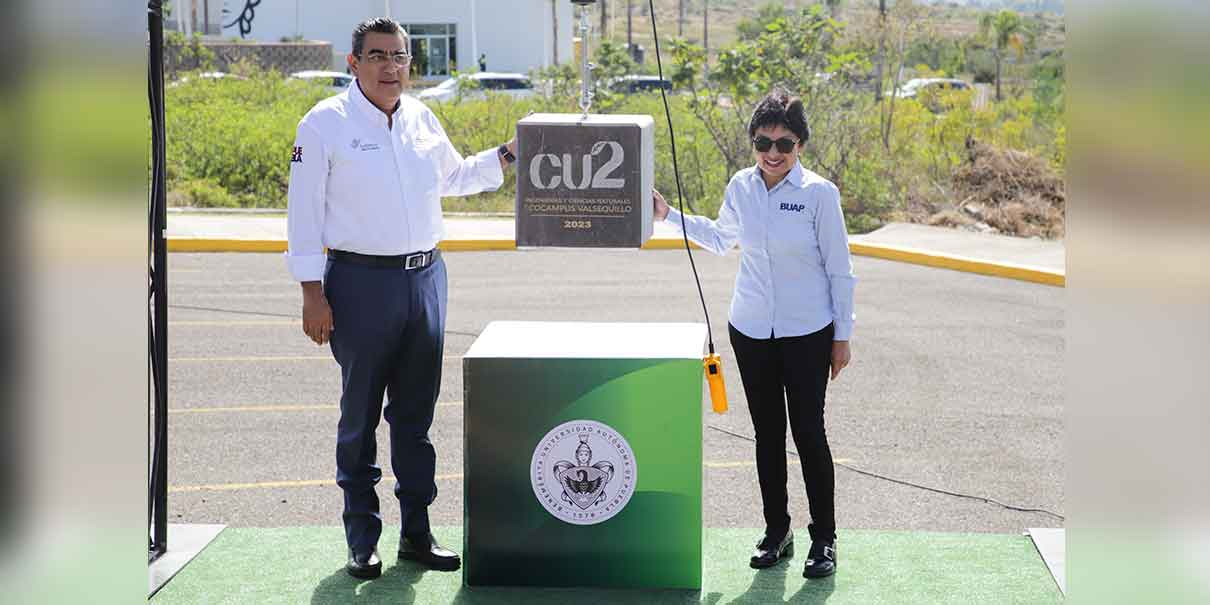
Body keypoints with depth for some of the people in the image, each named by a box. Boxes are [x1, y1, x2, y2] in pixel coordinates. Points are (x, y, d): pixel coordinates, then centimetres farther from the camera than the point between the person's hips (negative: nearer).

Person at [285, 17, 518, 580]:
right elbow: (305, 212, -7)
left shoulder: (422, 118, 9)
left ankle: (416, 531, 19)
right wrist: (313, 293, -11)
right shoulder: (325, 123, -7)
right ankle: (362, 539, 11)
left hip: (425, 276, 5)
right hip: (362, 281, -5)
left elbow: (454, 177, 27)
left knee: (415, 413, 10)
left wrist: (508, 154, 14)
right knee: (360, 413, 2)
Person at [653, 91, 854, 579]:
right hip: (751, 331, 4)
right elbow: (720, 238, 20)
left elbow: (839, 269, -5)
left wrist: (842, 336, -4)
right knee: (767, 433, 10)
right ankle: (777, 532, 22)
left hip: (807, 333, -4)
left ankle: (824, 539, 12)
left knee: (808, 433, 0)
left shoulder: (820, 193, -12)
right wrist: (668, 215, 12)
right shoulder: (741, 187, 0)